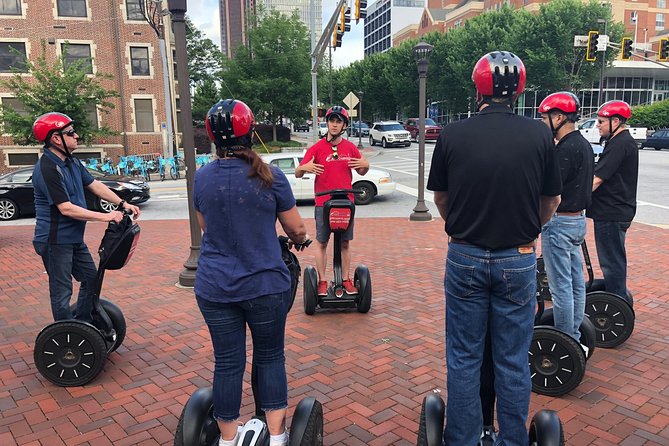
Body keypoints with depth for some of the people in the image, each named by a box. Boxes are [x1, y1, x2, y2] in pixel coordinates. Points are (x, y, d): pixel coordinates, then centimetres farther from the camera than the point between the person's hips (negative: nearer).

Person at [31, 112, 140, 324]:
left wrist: (123, 204, 1)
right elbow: (66, 209, -26)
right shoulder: (47, 169, -23)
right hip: (55, 240, -10)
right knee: (62, 291, 2)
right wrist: (106, 217, -25)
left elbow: (95, 185, 11)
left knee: (91, 278, 18)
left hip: (74, 238, 10)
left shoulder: (72, 162, 6)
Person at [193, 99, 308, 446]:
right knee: (270, 357, 15)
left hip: (214, 287, 3)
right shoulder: (269, 177, -11)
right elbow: (296, 229, -2)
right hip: (265, 286, -2)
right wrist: (300, 238, 20)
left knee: (227, 363, 12)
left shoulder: (202, 177, -1)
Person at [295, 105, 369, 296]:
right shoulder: (317, 148, -2)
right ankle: (322, 281, 12)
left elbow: (361, 172, 17)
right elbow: (297, 174, -2)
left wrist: (365, 165, -6)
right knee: (321, 243, 4)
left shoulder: (350, 148, 6)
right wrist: (305, 168, -25)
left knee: (345, 243, 9)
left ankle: (346, 280, 18)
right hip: (323, 203, -2)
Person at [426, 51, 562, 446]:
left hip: (465, 258, 0)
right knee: (513, 361, 13)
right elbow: (552, 201, 6)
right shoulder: (540, 135, -5)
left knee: (464, 359, 12)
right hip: (518, 260, 1)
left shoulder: (452, 135, -7)